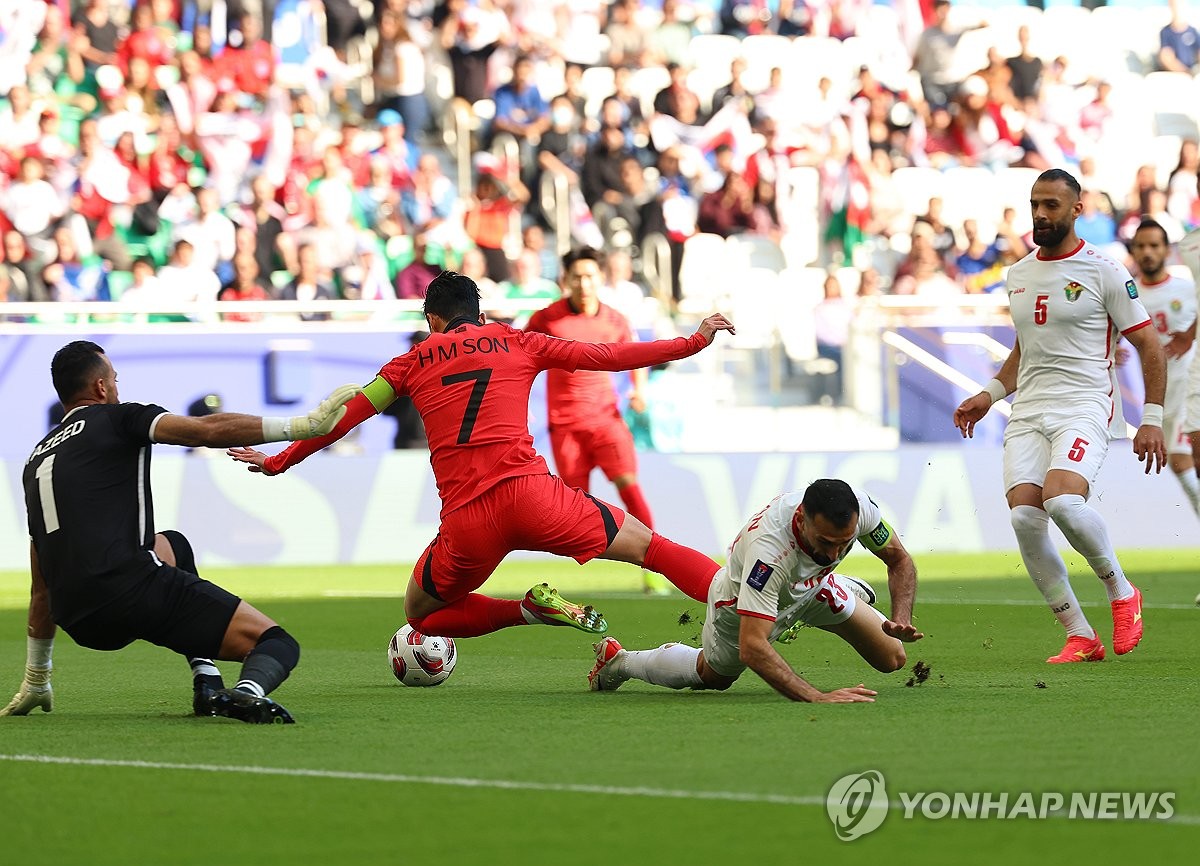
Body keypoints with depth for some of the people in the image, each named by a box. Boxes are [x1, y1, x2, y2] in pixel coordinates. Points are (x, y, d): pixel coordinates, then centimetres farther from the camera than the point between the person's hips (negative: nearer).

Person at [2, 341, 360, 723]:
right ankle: (250, 691, -42)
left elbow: (42, 586, 29)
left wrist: (36, 678, 37)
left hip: (78, 622, 7)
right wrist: (303, 425, -10)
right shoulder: (117, 418, 8)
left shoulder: (36, 459, 25)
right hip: (130, 587, -7)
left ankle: (207, 684, 21)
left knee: (171, 545, 38)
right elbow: (208, 430, -9)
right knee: (278, 645, -4)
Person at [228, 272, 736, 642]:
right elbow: (605, 357, 15)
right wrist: (694, 342, 22)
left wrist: (278, 462, 32)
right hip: (527, 493, 0)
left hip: (466, 523, 0)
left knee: (419, 613, 23)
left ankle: (528, 609, -1)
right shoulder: (516, 344, 15)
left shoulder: (413, 362, 17)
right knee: (649, 545, 10)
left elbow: (343, 418, 20)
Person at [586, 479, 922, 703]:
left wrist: (900, 620, -32)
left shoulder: (858, 507, -35)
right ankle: (618, 661, 46)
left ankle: (851, 591, 41)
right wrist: (816, 697, -62)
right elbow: (751, 648, -53)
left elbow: (900, 561, -14)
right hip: (741, 603, -4)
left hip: (813, 588, 4)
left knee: (892, 659, 9)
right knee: (714, 675, 21)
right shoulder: (768, 549, -50)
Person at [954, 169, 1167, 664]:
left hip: (1085, 407, -6)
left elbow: (1148, 346, 0)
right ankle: (1080, 637, -3)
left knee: (1062, 500, -30)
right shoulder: (1019, 275, 16)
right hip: (1028, 413, 6)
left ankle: (1121, 592, -3)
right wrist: (990, 395, 17)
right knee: (1023, 516, -13)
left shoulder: (1104, 272, -3)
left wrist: (1152, 419, -6)